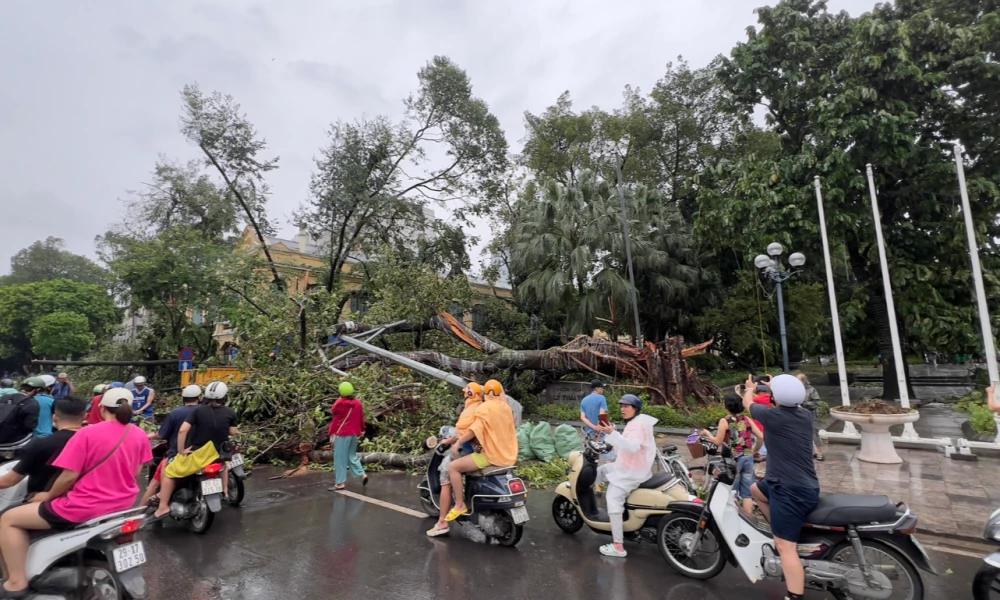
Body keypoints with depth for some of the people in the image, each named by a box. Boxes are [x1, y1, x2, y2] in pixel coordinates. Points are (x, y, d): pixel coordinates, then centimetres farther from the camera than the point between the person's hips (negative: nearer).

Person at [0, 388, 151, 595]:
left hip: (86, 507, -7)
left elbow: (69, 477, -16)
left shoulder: (87, 433, -18)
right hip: (124, 502, 7)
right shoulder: (139, 435, -2)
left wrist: (49, 496, 2)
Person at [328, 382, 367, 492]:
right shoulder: (358, 402, 2)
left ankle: (340, 483, 6)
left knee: (340, 458, 2)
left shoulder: (340, 402, -13)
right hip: (354, 434, 6)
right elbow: (361, 417, 10)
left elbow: (332, 411, 3)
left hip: (342, 434, -6)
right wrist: (361, 429, 22)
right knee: (352, 456, 18)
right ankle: (362, 474, 9)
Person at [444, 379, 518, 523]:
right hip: (508, 456, 9)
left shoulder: (485, 407, -10)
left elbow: (475, 429, -21)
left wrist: (458, 442, -14)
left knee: (453, 467, -5)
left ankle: (460, 505, -5)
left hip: (492, 455, -9)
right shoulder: (506, 407, 13)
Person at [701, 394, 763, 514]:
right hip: (748, 458, 4)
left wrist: (707, 433, 7)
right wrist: (755, 450, 15)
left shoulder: (724, 421, -10)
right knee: (747, 492, 12)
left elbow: (718, 442, -10)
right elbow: (761, 437, 0)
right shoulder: (747, 419, 4)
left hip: (733, 459, -4)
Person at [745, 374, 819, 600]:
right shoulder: (805, 415, 2)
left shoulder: (773, 416, -18)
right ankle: (779, 531, 30)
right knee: (756, 490, 29)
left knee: (785, 546, -6)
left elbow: (748, 403, 3)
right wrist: (774, 385, 43)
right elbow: (792, 403, 28)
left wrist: (749, 387, 25)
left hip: (791, 492, -9)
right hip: (806, 486, 9)